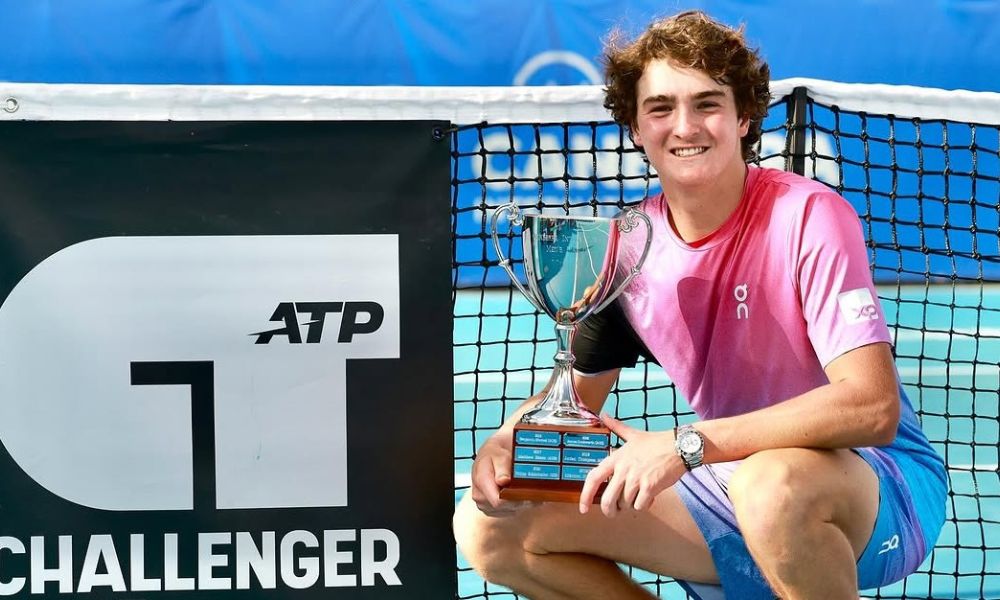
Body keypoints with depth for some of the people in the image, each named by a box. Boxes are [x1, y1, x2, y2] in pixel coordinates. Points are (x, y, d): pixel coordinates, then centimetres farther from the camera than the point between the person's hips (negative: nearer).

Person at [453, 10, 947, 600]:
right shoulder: (626, 246, -2)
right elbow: (576, 393, 11)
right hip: (735, 484, 6)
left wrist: (685, 443, -33)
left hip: (884, 485, -6)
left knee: (772, 485, -42)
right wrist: (511, 439, -12)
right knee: (489, 526, -5)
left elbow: (872, 406, -28)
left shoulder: (809, 216, -19)